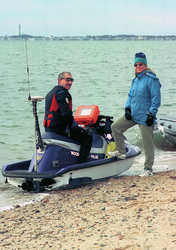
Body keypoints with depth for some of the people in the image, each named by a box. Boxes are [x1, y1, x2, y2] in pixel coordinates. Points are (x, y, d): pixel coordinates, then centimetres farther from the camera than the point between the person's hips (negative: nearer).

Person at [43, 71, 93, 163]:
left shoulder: (51, 93, 19)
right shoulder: (61, 93, -15)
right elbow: (66, 113, -24)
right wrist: (75, 125, -10)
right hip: (60, 129, -11)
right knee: (87, 137, -6)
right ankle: (81, 162, -14)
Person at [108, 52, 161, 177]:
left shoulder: (151, 79, -12)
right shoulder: (135, 80, 13)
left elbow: (156, 99, -14)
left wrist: (152, 115, -18)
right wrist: (127, 108, 7)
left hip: (145, 116, -8)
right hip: (133, 114, 8)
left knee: (147, 144, -3)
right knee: (115, 127, 8)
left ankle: (148, 169, 6)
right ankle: (121, 152, 20)